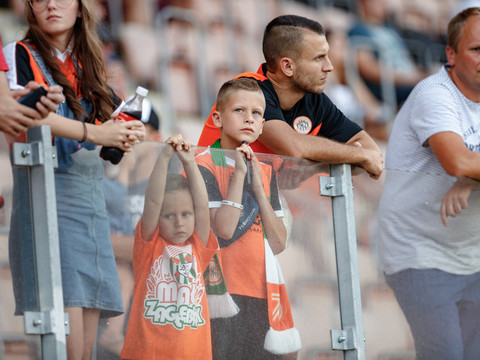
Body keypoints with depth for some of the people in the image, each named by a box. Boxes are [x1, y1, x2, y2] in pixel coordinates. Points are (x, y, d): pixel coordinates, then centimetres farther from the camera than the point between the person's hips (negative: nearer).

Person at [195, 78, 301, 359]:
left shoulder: (265, 172, 15)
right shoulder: (205, 164, -2)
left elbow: (278, 244, 5)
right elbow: (224, 229, -14)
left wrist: (258, 186, -2)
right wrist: (239, 174, -11)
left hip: (261, 293, 5)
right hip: (223, 292, -5)